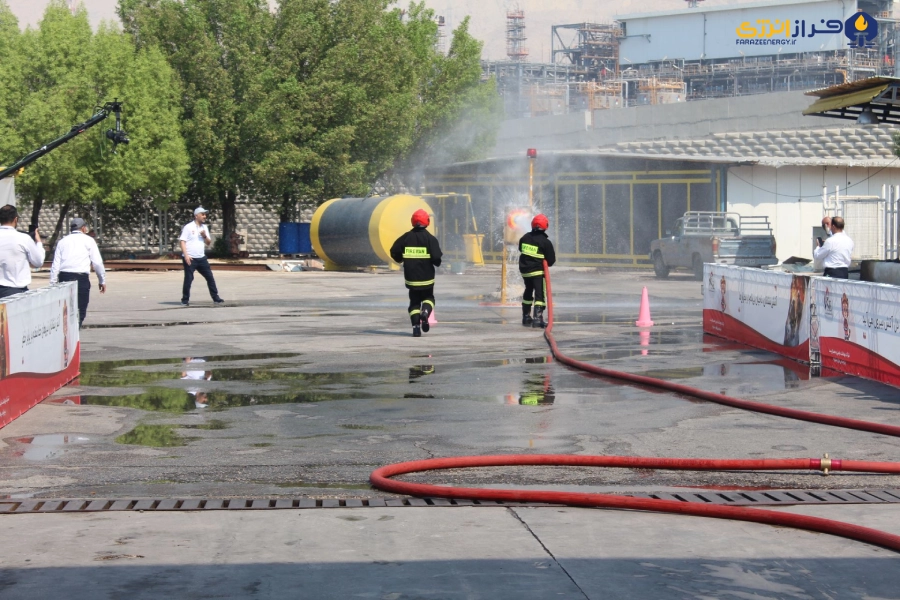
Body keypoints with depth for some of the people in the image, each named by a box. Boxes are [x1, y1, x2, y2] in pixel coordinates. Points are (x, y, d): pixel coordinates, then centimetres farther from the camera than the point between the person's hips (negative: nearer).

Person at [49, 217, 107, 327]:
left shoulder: (62, 241, 15)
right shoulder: (88, 240, 7)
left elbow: (56, 264, 11)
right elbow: (97, 262, 3)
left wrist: (52, 284, 12)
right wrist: (102, 281, 12)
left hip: (63, 278, 4)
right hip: (81, 278, -4)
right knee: (80, 313, -1)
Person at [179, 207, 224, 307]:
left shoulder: (204, 228, 12)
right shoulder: (188, 227, -6)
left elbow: (208, 243, 14)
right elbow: (182, 241, -10)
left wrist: (205, 236, -7)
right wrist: (186, 255, -20)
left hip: (201, 258, 6)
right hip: (190, 258, -6)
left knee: (210, 277, 4)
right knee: (188, 279, -3)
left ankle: (216, 298, 10)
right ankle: (185, 300, 9)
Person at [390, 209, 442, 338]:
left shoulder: (406, 237, 0)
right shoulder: (430, 238, -8)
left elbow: (394, 252, 1)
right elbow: (436, 257, -14)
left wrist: (401, 260, 20)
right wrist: (437, 262, 8)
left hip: (411, 277, 2)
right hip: (426, 277, -2)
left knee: (414, 301, 12)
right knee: (428, 297, 19)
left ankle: (416, 327, -4)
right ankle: (425, 312, -13)